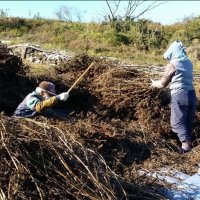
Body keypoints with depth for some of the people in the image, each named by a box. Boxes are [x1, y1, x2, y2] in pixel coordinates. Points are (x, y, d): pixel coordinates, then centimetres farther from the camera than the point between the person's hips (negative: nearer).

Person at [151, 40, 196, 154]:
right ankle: (188, 141, 24)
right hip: (191, 93, 7)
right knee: (189, 121, 16)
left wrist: (154, 83, 18)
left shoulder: (172, 65, -9)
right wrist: (171, 82, 34)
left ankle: (186, 143, -12)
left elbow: (163, 84, -1)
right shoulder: (189, 63, 11)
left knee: (177, 122, 0)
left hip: (179, 94, -7)